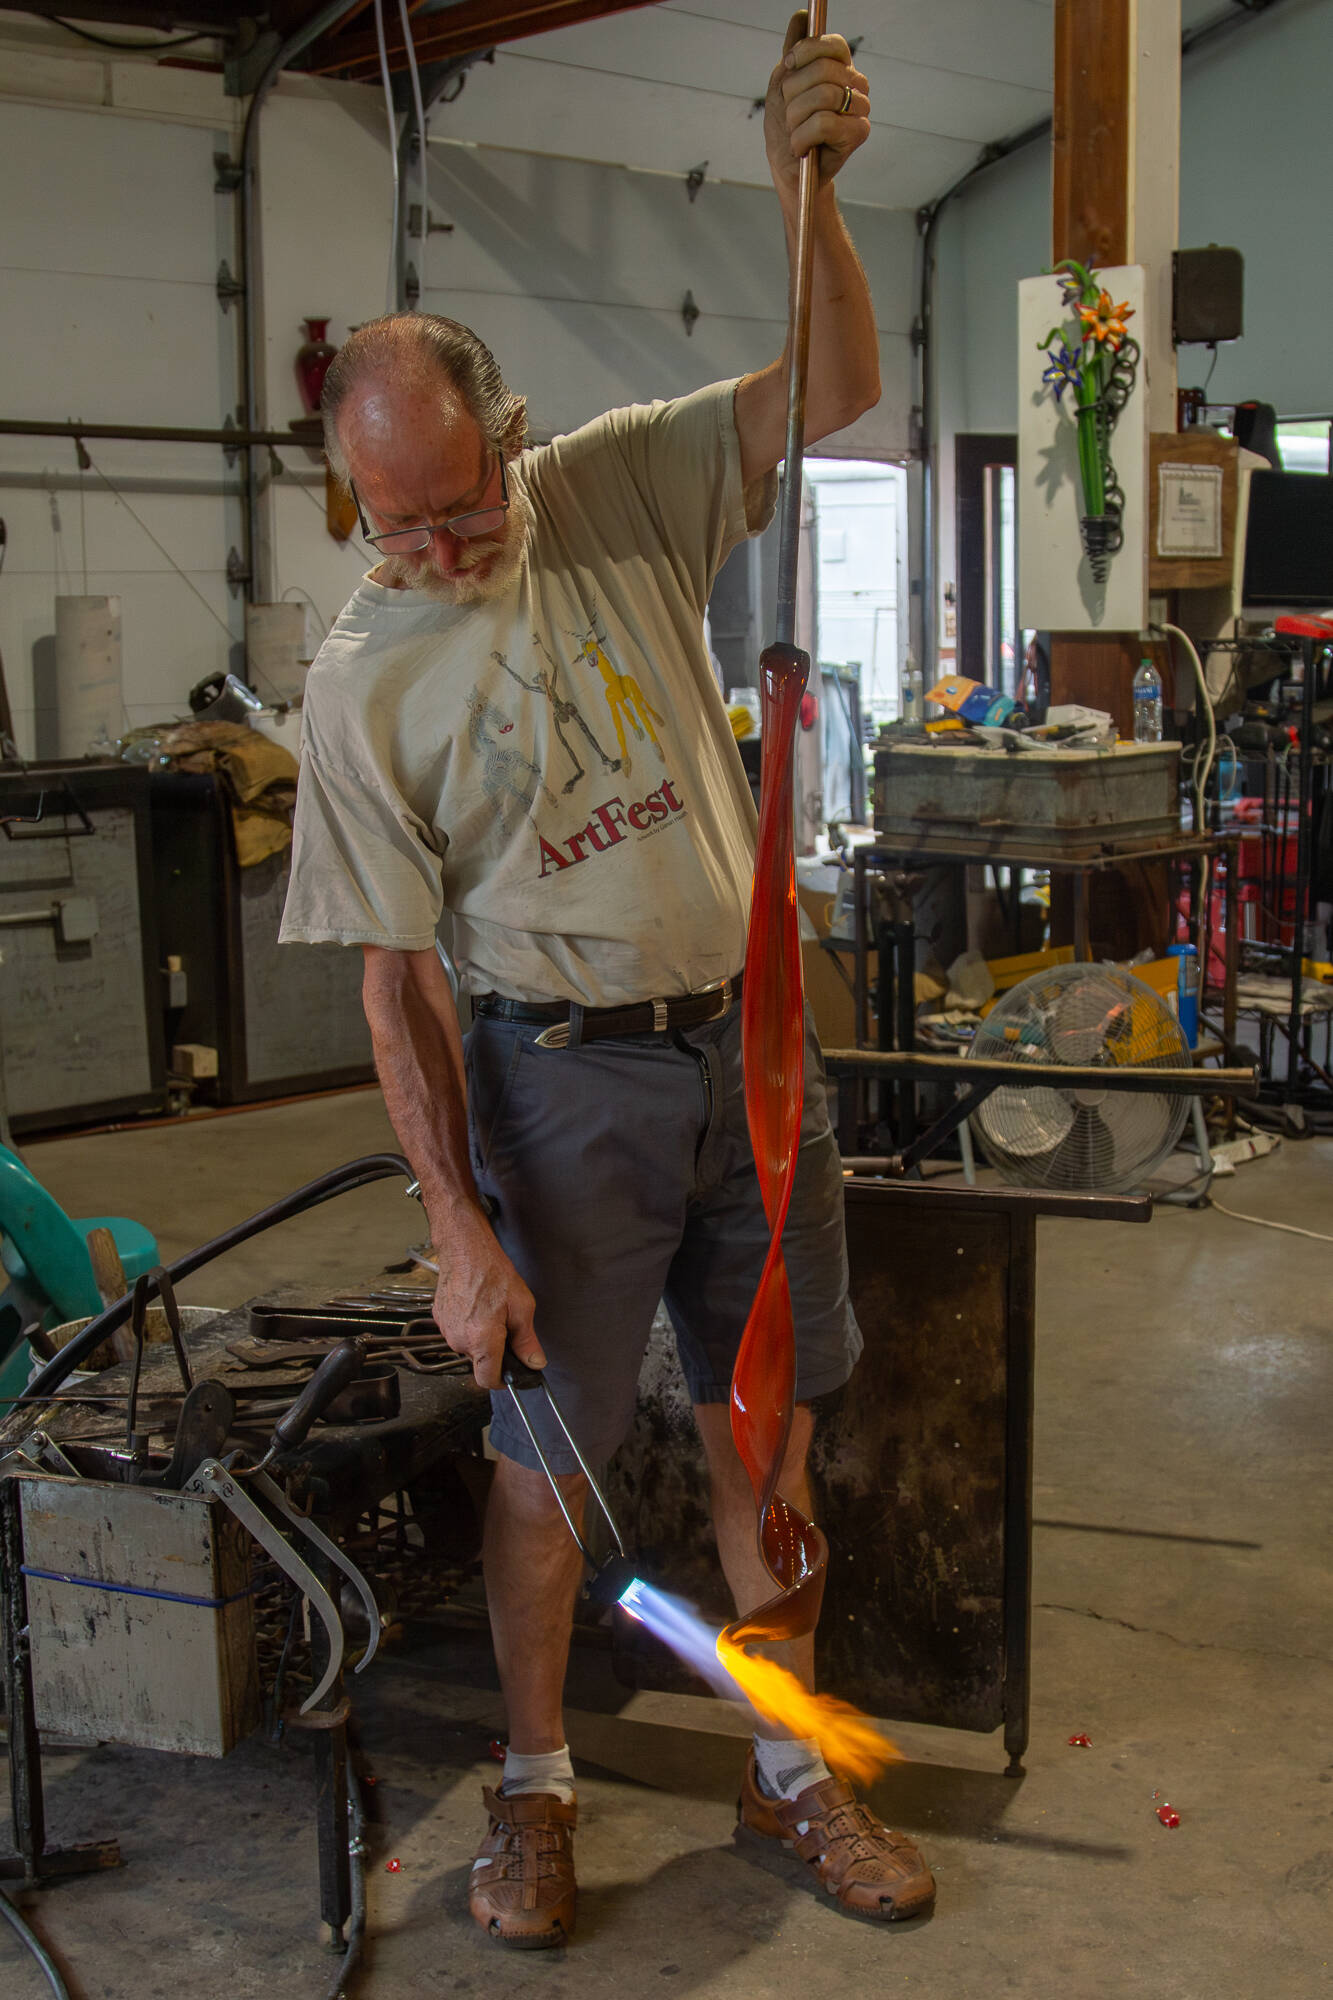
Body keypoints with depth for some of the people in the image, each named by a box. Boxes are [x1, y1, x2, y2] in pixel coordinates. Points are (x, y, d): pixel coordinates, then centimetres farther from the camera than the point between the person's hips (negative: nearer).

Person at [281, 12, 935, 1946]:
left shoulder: (621, 494, -2)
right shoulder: (364, 679, -10)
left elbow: (837, 394, -10)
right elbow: (398, 975, -10)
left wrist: (809, 191, -28)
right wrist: (459, 1228, -14)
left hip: (746, 1040, 3)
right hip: (563, 1074, -3)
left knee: (767, 1421, 12)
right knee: (546, 1453, 6)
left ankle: (787, 1764, 30)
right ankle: (536, 1783, 28)